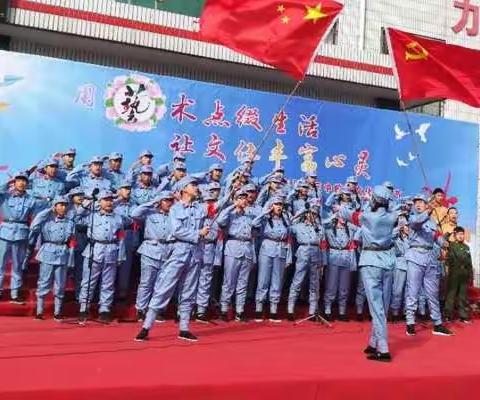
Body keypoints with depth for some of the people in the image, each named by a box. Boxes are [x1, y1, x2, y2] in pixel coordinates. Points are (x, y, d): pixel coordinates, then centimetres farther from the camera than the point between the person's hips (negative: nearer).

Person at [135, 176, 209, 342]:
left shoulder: (201, 208, 12)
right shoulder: (175, 208, 0)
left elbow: (203, 231, 8)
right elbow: (177, 231, -11)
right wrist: (197, 235, -9)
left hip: (196, 253, 4)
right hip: (180, 251, -4)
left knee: (188, 292, 8)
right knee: (163, 288, -6)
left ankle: (184, 329, 15)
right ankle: (146, 327, -1)